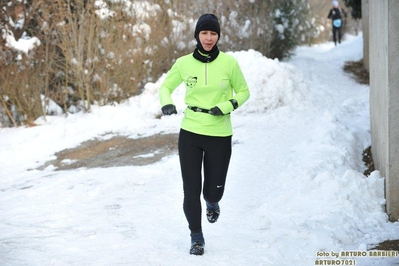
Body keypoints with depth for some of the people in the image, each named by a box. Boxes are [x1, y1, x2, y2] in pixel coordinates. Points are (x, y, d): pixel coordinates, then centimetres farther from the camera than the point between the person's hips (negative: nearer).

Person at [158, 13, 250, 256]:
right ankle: (197, 237, 23)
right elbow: (166, 87, 10)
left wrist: (228, 106, -14)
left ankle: (212, 203, 45)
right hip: (190, 134, 1)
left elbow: (244, 92, 5)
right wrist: (166, 103, -11)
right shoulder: (183, 63, -4)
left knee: (213, 191, 6)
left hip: (219, 136, -1)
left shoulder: (228, 62, -7)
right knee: (191, 190, 1)